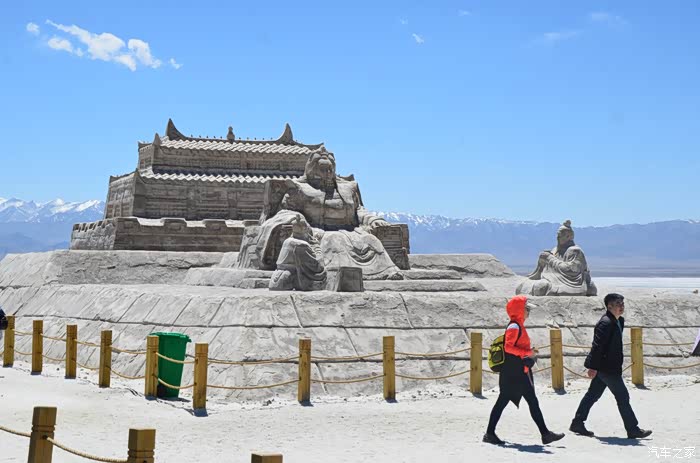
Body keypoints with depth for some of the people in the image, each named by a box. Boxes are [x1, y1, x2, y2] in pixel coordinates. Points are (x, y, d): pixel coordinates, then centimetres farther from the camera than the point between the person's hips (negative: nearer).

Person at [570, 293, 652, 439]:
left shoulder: (619, 321, 13)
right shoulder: (605, 323, -19)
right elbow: (597, 346, -22)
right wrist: (593, 366, -24)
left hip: (610, 367, 10)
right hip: (606, 367, -10)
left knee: (593, 394, 13)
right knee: (622, 396, -3)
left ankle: (577, 423, 20)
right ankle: (633, 429, 4)